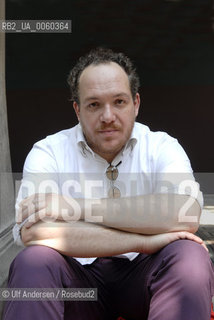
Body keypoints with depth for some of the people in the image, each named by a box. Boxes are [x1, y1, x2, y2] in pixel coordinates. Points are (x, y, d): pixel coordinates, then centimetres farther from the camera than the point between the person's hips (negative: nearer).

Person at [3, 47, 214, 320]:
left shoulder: (162, 147, -2)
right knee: (32, 263, -30)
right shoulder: (49, 152, -5)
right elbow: (32, 232, -23)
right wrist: (144, 240, -25)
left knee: (189, 255, -28)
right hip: (78, 281, 0)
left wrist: (80, 207, -24)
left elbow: (186, 215, -24)